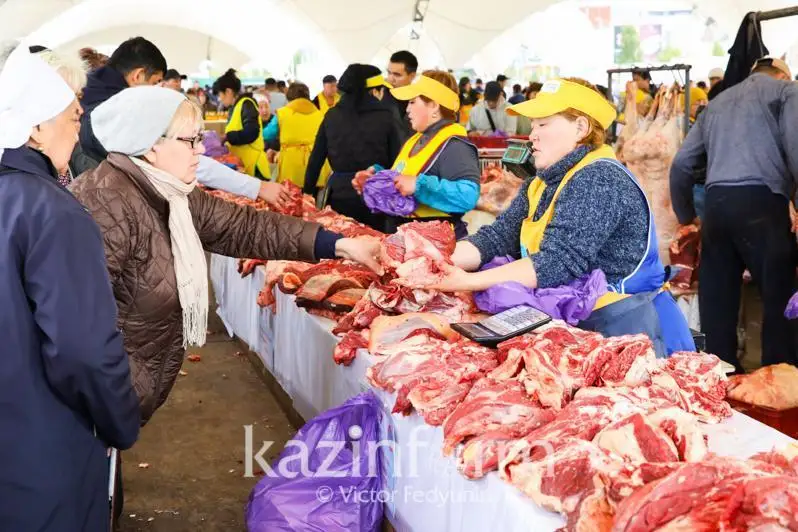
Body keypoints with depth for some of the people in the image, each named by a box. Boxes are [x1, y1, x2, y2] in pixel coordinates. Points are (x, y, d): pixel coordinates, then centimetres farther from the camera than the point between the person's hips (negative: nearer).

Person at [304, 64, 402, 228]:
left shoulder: (332, 116, 5)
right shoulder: (385, 117, -3)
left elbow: (315, 159, 6)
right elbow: (396, 161, -3)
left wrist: (307, 192, 14)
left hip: (339, 194, 3)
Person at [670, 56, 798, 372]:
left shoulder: (717, 102, 27)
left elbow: (682, 164, 22)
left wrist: (686, 216, 29)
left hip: (716, 205, 6)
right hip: (760, 202, -5)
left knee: (717, 301, 8)